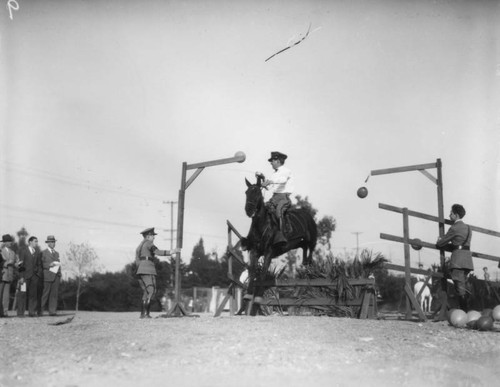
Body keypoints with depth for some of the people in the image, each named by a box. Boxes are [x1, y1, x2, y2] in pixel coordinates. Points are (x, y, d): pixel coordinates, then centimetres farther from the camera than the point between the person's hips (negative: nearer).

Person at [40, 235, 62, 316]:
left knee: (54, 294, 0)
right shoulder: (44, 253, 3)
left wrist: (59, 274, 12)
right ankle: (40, 310, 5)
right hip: (48, 276, -5)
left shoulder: (57, 253, 21)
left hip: (56, 276, 5)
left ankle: (52, 311, 1)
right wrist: (49, 265, -17)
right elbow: (41, 264, -3)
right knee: (45, 293, -5)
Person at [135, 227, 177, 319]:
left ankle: (142, 314, 4)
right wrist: (170, 252, -11)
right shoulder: (148, 243, -2)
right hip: (148, 270, -9)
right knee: (151, 291, -10)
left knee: (146, 293, 11)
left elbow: (137, 262, 18)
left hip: (140, 272, 9)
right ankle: (145, 313, -19)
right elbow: (158, 252, -17)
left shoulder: (139, 247, 24)